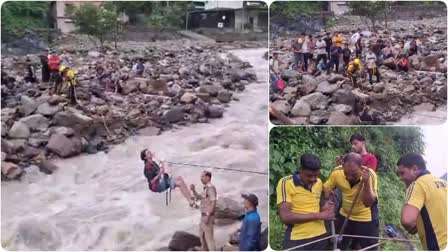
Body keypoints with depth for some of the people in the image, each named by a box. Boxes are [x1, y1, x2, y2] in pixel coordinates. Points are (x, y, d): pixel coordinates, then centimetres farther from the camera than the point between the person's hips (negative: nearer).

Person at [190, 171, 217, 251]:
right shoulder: (206, 188, 13)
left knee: (209, 236, -7)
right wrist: (193, 190, 8)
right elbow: (198, 197, 24)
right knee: (202, 233, 22)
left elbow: (213, 203, -25)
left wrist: (207, 216, -27)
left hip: (208, 217, -10)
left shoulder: (211, 188, -18)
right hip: (204, 216, 10)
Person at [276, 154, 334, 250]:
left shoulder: (319, 182, 9)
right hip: (297, 240, -5)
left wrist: (323, 208, -1)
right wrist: (318, 215, -17)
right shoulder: (285, 183, -11)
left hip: (320, 236, 6)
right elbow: (285, 217, -19)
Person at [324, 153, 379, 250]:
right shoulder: (337, 172, -20)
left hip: (366, 220, -3)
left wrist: (366, 182, -45)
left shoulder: (369, 175, -26)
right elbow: (326, 188, -2)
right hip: (344, 217, 3)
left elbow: (368, 203, -32)